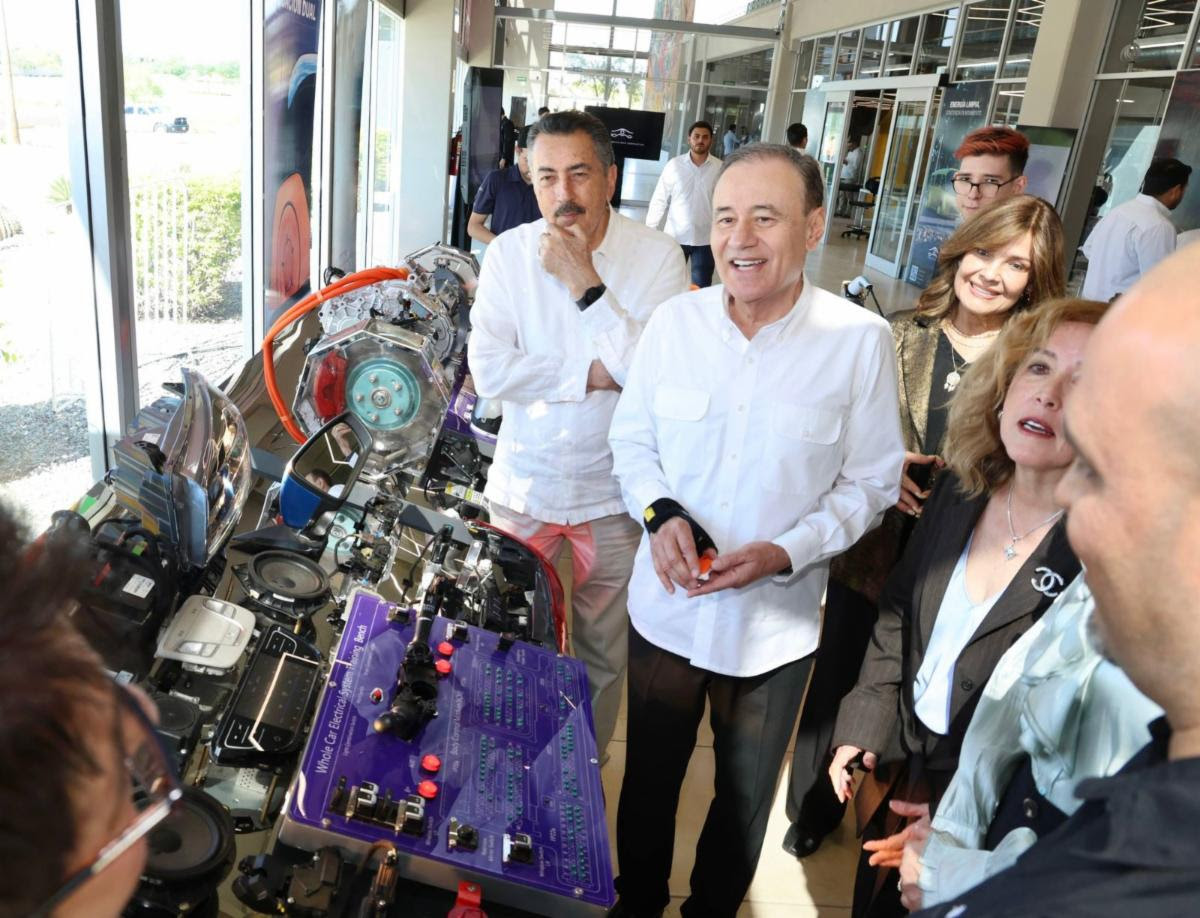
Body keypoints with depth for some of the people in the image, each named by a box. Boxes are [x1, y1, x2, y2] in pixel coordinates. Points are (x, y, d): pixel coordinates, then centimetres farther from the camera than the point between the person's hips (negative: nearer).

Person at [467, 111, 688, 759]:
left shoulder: (657, 256, -12)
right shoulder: (510, 253, -6)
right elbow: (489, 370, -16)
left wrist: (586, 285, -24)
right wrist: (593, 373, -21)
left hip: (612, 493, -1)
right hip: (523, 483, 2)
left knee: (602, 656, 16)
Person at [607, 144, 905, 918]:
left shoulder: (860, 340, -15)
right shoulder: (674, 320, -8)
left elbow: (870, 480, -7)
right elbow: (632, 438, 3)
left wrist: (786, 552, -21)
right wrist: (660, 511, -17)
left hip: (775, 623, -1)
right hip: (666, 605, 2)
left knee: (746, 797, 23)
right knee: (649, 778, 24)